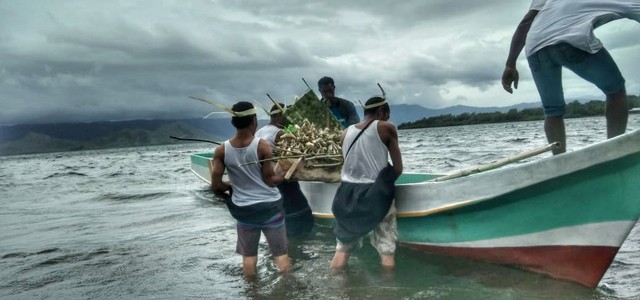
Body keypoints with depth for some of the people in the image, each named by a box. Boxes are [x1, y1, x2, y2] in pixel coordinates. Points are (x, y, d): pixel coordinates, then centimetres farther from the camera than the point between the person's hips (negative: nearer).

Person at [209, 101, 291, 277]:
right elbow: (271, 181, -11)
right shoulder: (262, 146, -15)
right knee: (280, 252, 11)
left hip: (243, 210, 3)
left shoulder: (221, 151, -8)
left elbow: (216, 186, -8)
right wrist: (285, 171, 6)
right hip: (269, 206, -2)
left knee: (248, 255, 16)